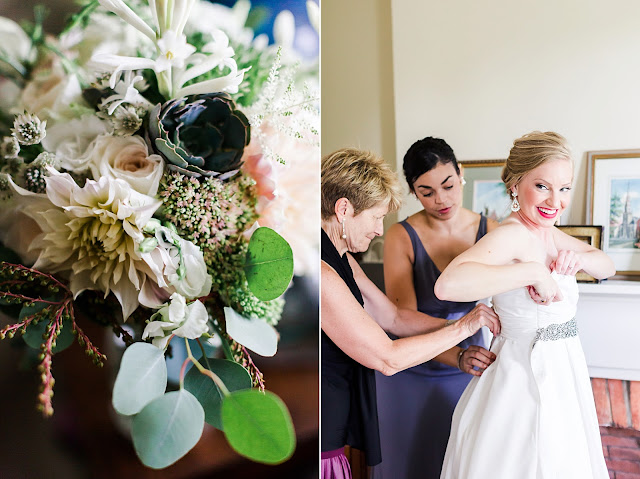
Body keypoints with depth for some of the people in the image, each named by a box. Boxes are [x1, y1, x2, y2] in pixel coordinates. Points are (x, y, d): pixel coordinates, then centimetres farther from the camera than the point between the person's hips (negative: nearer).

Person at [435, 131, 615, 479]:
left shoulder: (547, 232, 6)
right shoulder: (512, 234, -22)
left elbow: (607, 267, 17)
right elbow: (448, 284, -41)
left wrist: (580, 258, -6)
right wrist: (535, 272, -33)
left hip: (560, 369, 9)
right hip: (526, 372, -9)